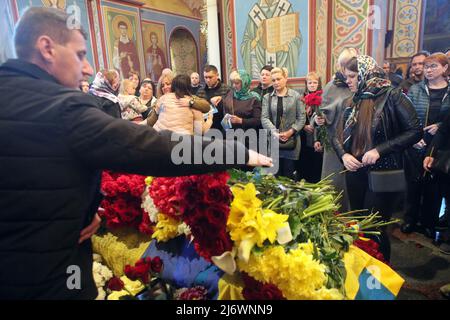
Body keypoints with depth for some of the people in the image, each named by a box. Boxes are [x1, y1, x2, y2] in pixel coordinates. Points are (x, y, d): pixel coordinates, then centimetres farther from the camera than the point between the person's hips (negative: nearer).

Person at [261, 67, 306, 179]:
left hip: (291, 140, -1)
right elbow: (264, 118, -2)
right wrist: (275, 132, -17)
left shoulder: (296, 96, 3)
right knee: (275, 174, 6)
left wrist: (291, 132, -13)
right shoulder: (267, 97, 7)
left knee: (289, 174, 5)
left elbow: (302, 117, 0)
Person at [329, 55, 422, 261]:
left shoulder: (392, 96, -8)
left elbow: (415, 131, -12)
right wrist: (344, 155, -11)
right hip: (355, 173, 6)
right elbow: (336, 135, 9)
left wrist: (380, 150, -21)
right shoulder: (350, 102, 9)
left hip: (382, 173, -5)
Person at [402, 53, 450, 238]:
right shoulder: (415, 90, 3)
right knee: (414, 182, 7)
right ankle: (410, 220, 23)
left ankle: (429, 223, 25)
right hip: (415, 146, 0)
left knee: (434, 185, 8)